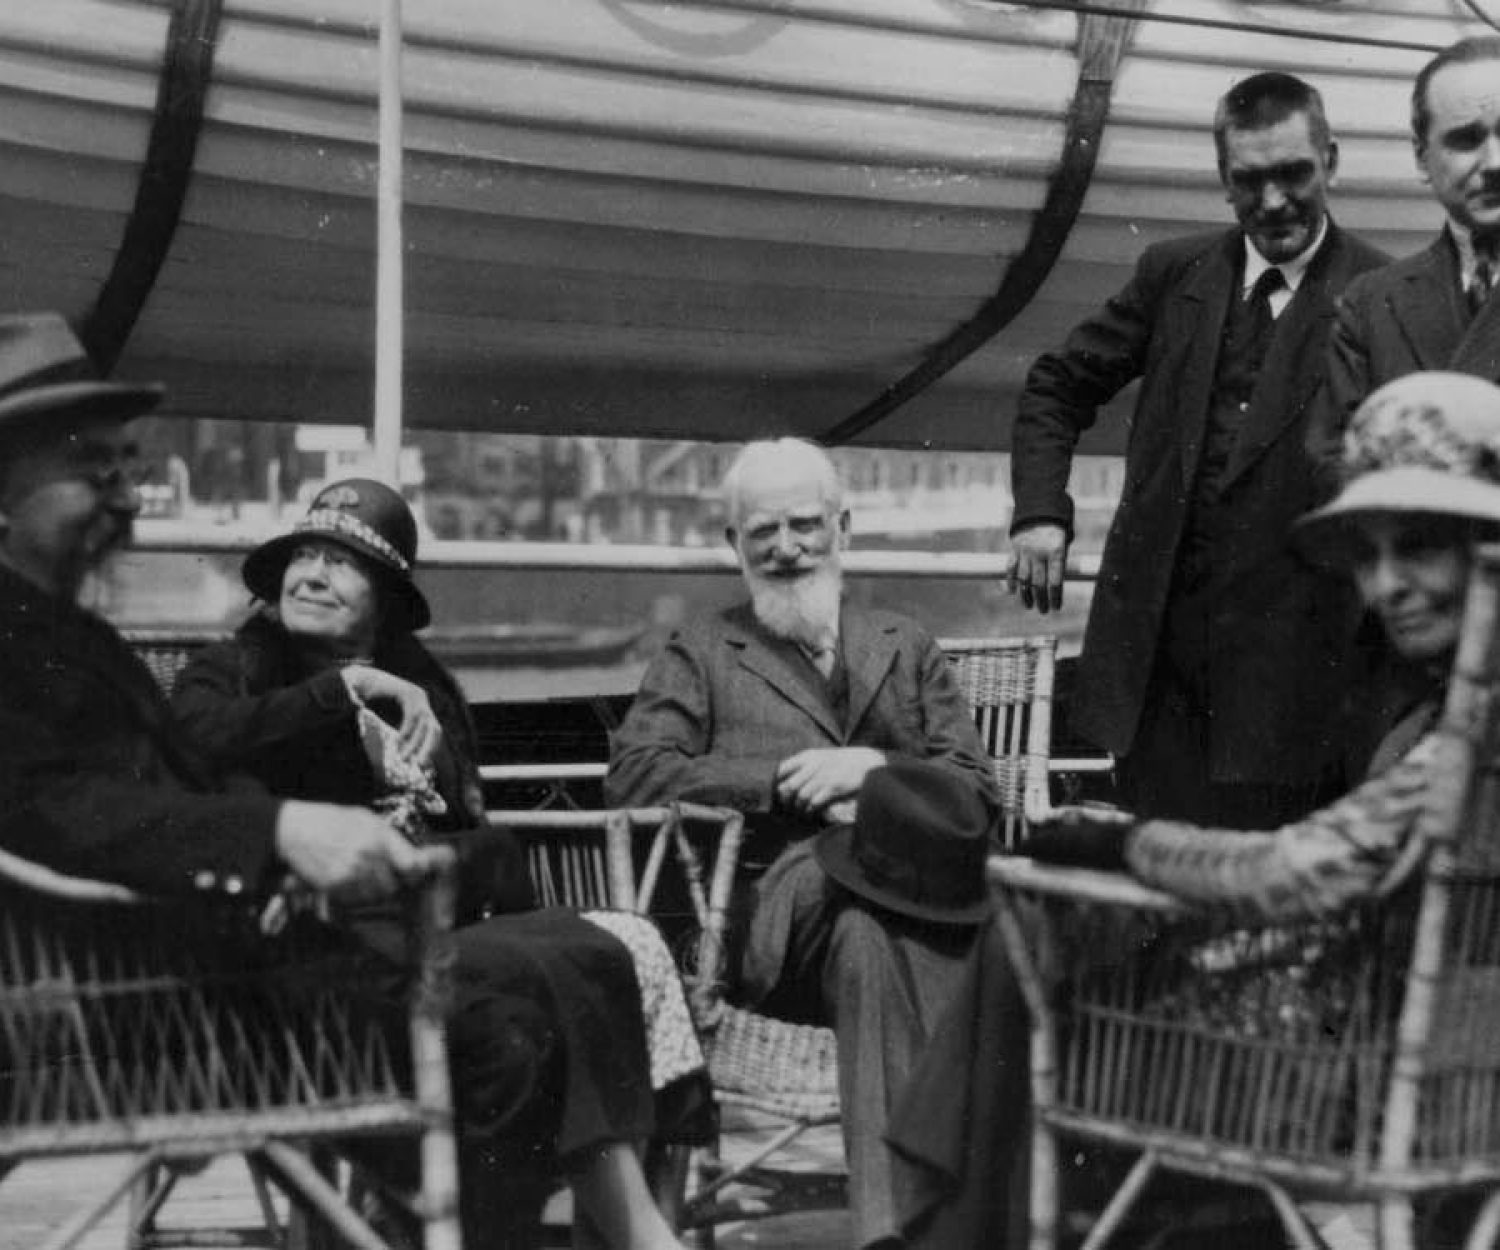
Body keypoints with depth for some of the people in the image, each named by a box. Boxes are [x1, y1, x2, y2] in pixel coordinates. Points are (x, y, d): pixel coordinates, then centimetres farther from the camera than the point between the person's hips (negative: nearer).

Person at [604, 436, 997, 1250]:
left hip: (915, 900, 2)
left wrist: (873, 768, -5)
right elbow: (633, 773, 3)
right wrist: (790, 778, -6)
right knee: (863, 928, -37)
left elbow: (976, 793, 16)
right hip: (766, 924, -1)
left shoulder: (905, 649, 27)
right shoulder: (702, 653, 21)